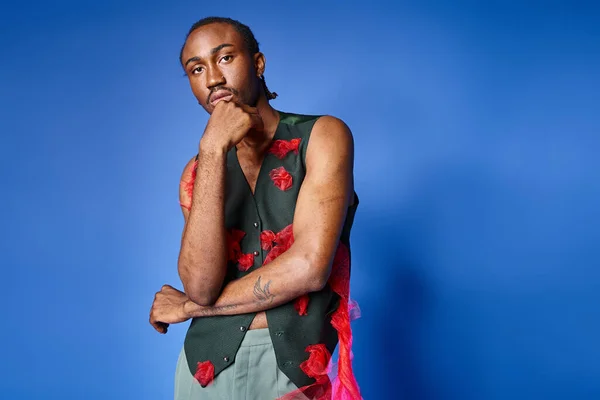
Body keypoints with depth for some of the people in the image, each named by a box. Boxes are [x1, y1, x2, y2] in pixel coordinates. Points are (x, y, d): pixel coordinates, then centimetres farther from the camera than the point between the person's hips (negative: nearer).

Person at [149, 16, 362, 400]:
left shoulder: (322, 135, -6)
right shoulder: (197, 170, 5)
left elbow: (308, 268, -16)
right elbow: (201, 284, -11)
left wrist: (189, 306, -5)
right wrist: (213, 149, -16)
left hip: (298, 365, -3)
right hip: (208, 364, 4)